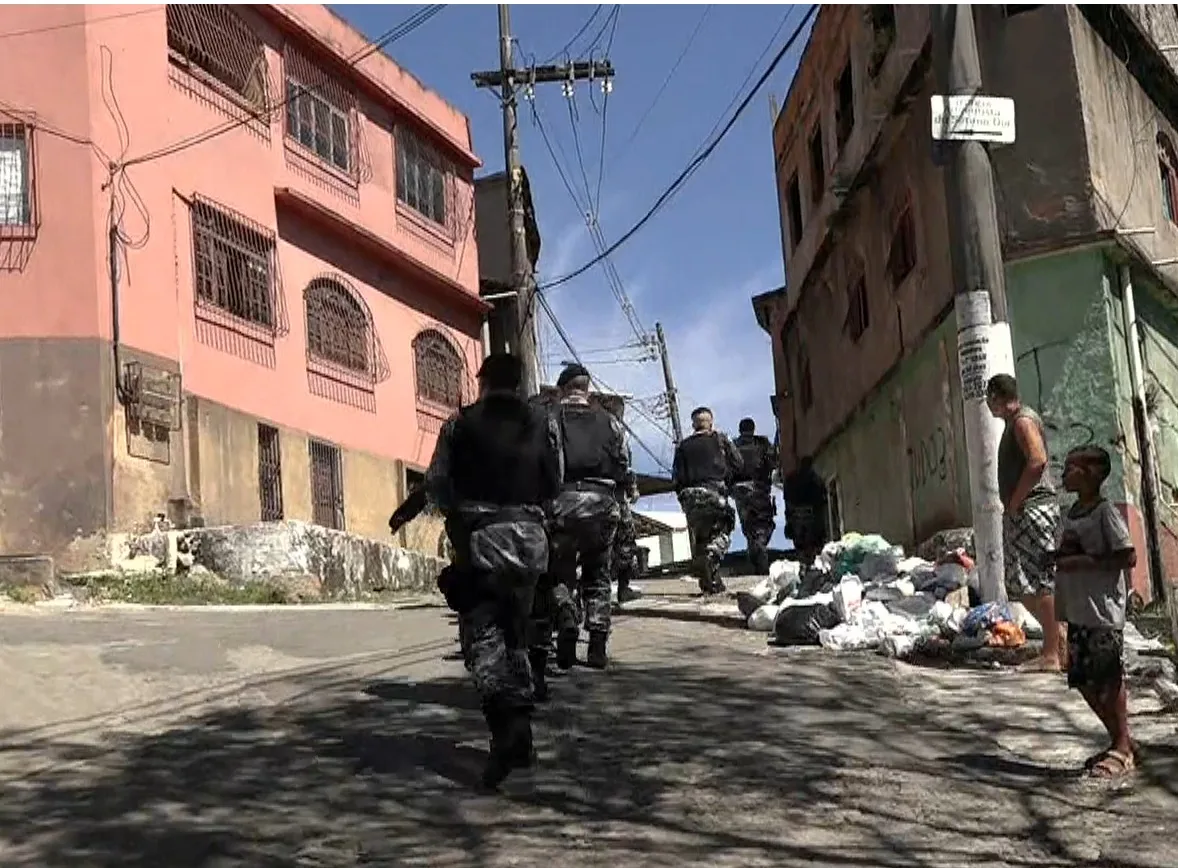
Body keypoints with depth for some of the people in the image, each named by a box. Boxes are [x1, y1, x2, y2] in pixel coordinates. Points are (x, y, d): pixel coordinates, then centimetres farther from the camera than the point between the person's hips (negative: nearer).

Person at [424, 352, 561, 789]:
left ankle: (506, 724, -25)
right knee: (515, 630, 15)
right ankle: (520, 729, 13)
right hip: (530, 535, 3)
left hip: (480, 536, -3)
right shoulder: (540, 423, 6)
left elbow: (435, 484, -1)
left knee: (485, 632, -4)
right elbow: (553, 485, 7)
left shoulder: (461, 424, -1)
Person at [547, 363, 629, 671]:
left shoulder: (549, 419, 2)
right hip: (602, 504, 2)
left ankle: (567, 621, -17)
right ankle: (598, 646, 7)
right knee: (597, 577, 11)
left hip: (562, 504, -2)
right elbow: (624, 469, 11)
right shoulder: (609, 421, 11)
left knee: (560, 574, 9)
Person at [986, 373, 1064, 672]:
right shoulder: (1015, 422, 21)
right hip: (1020, 513, 11)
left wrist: (1014, 501, -17)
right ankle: (1058, 639, 18)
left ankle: (1052, 655, -8)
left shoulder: (1023, 420, -10)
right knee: (1022, 585, 12)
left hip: (1033, 509, -11)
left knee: (1040, 582, -9)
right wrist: (1011, 505, 14)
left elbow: (1037, 461, -23)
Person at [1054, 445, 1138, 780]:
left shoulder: (1105, 512, -12)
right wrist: (1060, 559, 5)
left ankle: (1123, 750, 7)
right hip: (1077, 611, 9)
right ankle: (1119, 741, 25)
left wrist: (1084, 562, -20)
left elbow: (1128, 557, -16)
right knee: (1083, 681, 12)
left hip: (1103, 611, -9)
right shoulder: (1072, 512, 13)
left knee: (1109, 679, -3)